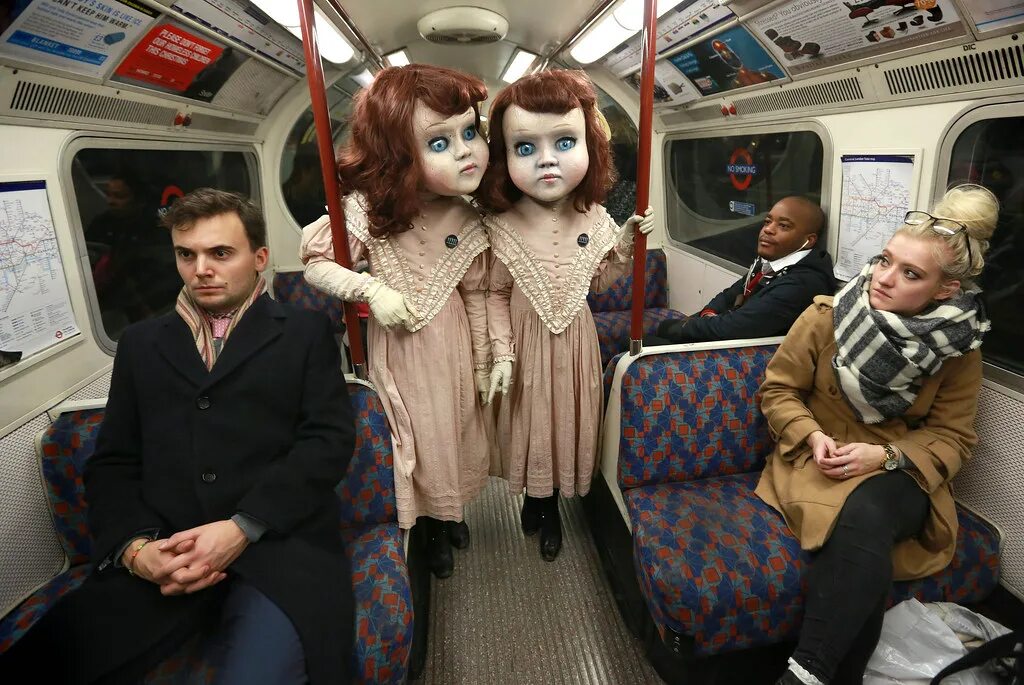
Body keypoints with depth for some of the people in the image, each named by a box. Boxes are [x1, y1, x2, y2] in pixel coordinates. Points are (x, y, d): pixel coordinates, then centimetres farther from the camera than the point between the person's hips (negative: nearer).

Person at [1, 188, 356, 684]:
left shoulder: (306, 333, 11)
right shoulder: (141, 342, 20)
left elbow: (329, 441, -1)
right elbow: (112, 463, 13)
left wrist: (242, 528, -13)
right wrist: (135, 545, -6)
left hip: (279, 542, -3)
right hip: (160, 555, 4)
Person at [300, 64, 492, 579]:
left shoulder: (467, 221, -11)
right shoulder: (370, 210, -19)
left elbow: (476, 295, -3)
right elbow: (316, 264, -11)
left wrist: (483, 361, 2)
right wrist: (372, 290, -25)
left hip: (452, 342, 3)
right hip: (400, 343, -2)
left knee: (457, 427, 18)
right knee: (421, 436, 12)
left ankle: (450, 509, 48)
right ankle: (433, 528, 39)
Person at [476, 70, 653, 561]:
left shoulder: (594, 219, -7)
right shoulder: (502, 227, -16)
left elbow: (599, 282, 7)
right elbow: (496, 295, -8)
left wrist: (624, 246, -7)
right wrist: (502, 353, -13)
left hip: (575, 345, 2)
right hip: (527, 346, -2)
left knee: (566, 421, 15)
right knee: (532, 423, 13)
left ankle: (551, 506, 39)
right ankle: (534, 497, 41)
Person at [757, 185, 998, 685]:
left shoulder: (959, 351, -3)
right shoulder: (826, 316, -7)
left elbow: (952, 438, 1)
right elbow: (778, 389, 1)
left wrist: (887, 456, -19)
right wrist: (812, 436, -17)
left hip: (901, 470, 1)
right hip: (820, 460, 0)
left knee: (866, 515, -35)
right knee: (865, 548, -32)